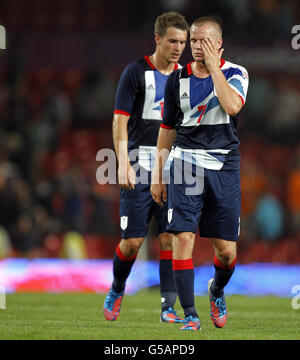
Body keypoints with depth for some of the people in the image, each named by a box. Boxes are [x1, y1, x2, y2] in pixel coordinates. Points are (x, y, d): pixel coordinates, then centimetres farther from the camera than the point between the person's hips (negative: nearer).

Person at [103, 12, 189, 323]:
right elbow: (120, 122, -6)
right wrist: (123, 165, -15)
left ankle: (168, 307, -2)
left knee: (171, 238, -5)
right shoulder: (136, 72, -3)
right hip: (140, 168, -4)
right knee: (132, 241, -2)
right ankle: (116, 291, 24)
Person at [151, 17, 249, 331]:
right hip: (185, 164, 1)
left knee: (226, 250, 1)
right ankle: (189, 315, -8)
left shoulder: (235, 73, 1)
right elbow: (167, 129, 15)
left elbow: (232, 106, -21)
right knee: (183, 238, -13)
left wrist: (213, 66, -15)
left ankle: (216, 291, 34)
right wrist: (157, 175, 13)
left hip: (224, 167, -1)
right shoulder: (177, 79, 8)